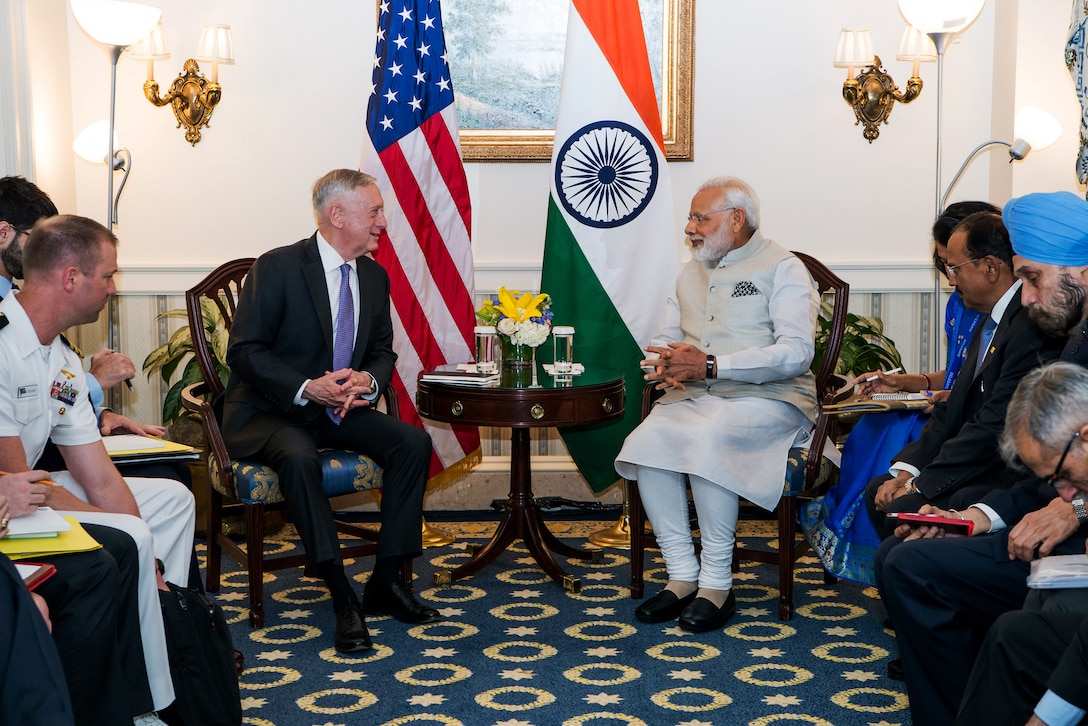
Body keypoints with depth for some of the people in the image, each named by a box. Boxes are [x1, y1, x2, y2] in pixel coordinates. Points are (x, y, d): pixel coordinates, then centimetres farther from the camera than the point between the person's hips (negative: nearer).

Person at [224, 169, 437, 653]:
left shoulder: (374, 276, 8)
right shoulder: (277, 268, -13)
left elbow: (383, 352, 15)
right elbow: (244, 351, -15)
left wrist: (368, 380, -11)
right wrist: (307, 389, -27)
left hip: (340, 411, 6)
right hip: (269, 412, -6)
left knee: (413, 442, -17)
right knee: (299, 458, -37)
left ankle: (386, 580, -10)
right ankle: (343, 598, -30)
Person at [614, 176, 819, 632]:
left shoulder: (783, 268, 0)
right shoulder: (691, 274, 22)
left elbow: (795, 353, -13)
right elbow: (665, 338, 23)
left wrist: (709, 365, -21)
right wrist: (669, 365, -4)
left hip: (766, 397, -6)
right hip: (694, 396, 6)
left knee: (705, 439, -36)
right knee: (646, 443, -26)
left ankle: (717, 583, -24)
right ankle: (682, 577, -18)